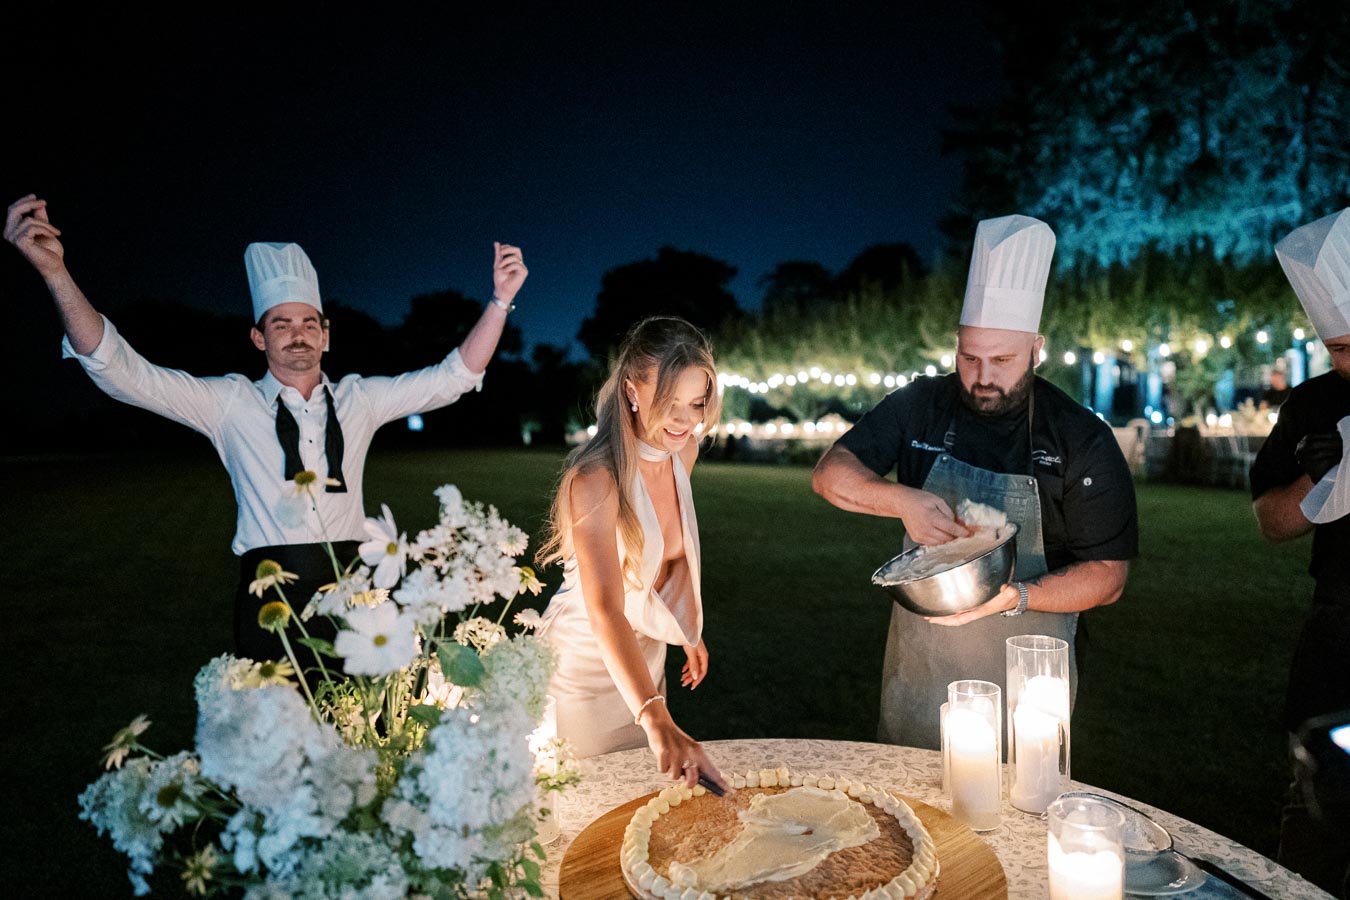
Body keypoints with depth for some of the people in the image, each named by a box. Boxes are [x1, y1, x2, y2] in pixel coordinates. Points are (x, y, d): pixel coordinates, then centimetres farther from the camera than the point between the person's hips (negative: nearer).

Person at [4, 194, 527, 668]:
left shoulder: (358, 399, 10)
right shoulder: (232, 403, 5)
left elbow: (454, 375, 9)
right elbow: (122, 372, -3)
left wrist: (500, 300, -1)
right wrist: (55, 272, -14)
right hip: (271, 592, -1)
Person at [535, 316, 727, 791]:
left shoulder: (683, 450, -7)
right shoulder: (596, 479, -31)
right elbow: (605, 610, -41)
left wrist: (690, 631, 16)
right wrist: (657, 721, -51)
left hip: (644, 654, 7)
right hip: (587, 662, -7)